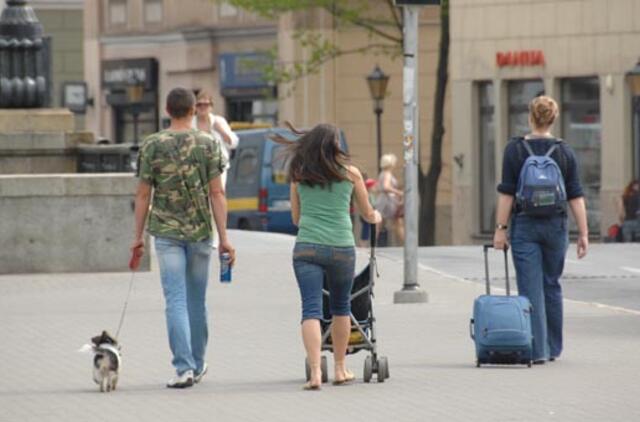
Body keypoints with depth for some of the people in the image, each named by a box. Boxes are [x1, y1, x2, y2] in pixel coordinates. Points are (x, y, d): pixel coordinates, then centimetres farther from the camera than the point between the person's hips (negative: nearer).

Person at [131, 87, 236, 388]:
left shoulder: (152, 145, -2)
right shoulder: (207, 144, -2)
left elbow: (143, 194, -1)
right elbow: (216, 193, -5)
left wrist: (138, 236, 7)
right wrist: (224, 237, -4)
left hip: (166, 233, -1)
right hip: (200, 230, 1)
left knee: (176, 301, -3)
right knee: (197, 300, 14)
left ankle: (184, 367, -15)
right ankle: (197, 365, 25)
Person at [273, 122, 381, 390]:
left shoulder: (299, 175, 8)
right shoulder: (350, 173, 6)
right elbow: (367, 213, 18)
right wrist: (376, 217, 42)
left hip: (306, 247, 0)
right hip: (341, 247, 0)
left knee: (311, 310, -5)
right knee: (341, 307, 19)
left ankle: (315, 371, -20)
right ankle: (340, 369, 28)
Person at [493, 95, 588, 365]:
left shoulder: (515, 150, -4)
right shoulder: (564, 152, 1)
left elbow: (506, 193, -6)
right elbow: (576, 196, 0)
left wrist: (500, 228, -2)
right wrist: (583, 233, 3)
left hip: (524, 225, -2)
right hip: (555, 225, 2)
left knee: (531, 289, -2)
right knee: (552, 286, 15)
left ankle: (537, 350, -9)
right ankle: (553, 348, 22)